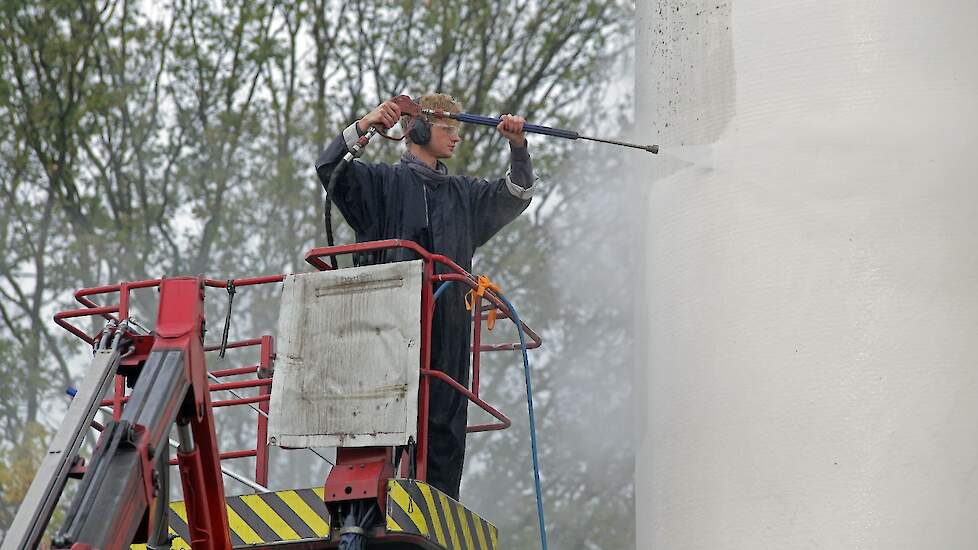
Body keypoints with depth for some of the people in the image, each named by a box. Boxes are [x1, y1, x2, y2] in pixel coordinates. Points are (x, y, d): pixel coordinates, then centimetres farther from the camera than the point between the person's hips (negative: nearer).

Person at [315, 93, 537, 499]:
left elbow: (517, 194, 17)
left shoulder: (462, 192, 23)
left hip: (449, 324, 5)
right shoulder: (385, 182, 7)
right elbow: (328, 168, -5)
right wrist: (363, 126, -19)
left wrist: (518, 147, -1)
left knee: (446, 419, 1)